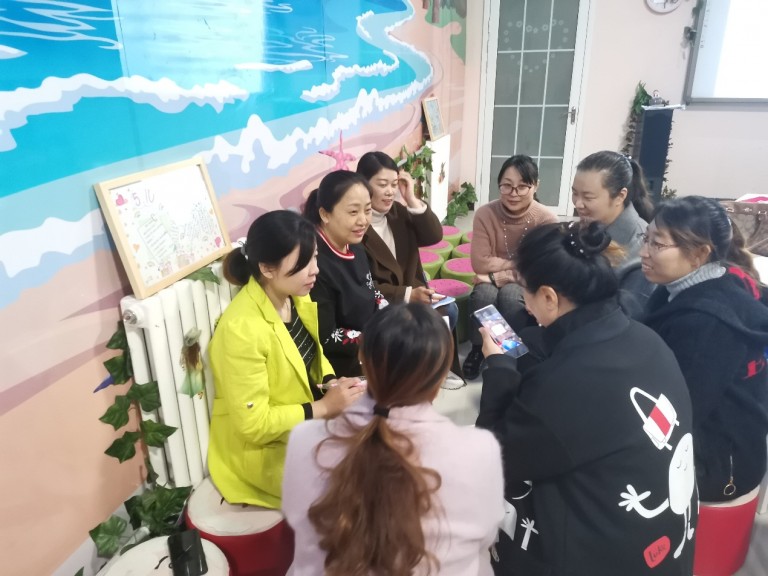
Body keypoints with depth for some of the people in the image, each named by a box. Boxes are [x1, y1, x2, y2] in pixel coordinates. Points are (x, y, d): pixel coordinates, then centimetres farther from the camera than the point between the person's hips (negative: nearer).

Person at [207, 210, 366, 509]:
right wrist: (325, 406, -21)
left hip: (309, 417, 7)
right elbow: (253, 423, -24)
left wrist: (332, 382, -8)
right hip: (262, 446, -7)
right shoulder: (241, 328, -29)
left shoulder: (296, 297, -6)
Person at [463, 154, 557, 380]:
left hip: (526, 286, -1)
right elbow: (480, 263, -15)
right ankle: (477, 350, -7)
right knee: (484, 293, -31)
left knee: (510, 295, -34)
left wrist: (500, 274, -20)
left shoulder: (546, 220, -17)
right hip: (491, 283, 2)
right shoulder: (485, 214, -13)